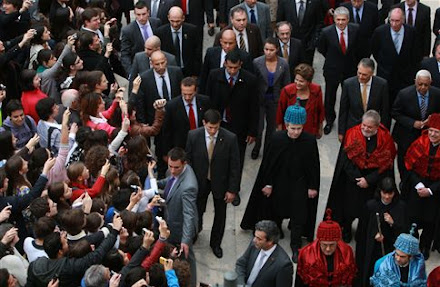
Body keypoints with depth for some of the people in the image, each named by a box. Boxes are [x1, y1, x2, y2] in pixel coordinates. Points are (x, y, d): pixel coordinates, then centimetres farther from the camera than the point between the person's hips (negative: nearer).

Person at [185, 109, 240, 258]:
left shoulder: (230, 138, -22)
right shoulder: (193, 136, -18)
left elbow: (235, 166, -14)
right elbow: (188, 160, -5)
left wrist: (232, 189, -12)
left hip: (220, 182, -1)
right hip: (200, 181, 1)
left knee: (220, 214, 16)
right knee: (197, 210, 20)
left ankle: (215, 243, 39)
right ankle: (195, 230, 53)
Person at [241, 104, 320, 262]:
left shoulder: (309, 141, -20)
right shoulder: (277, 138, -19)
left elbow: (313, 165, -9)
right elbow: (268, 162, -9)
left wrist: (313, 187, -4)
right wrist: (268, 184, -4)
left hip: (299, 184, -1)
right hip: (279, 182, 1)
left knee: (298, 215, 4)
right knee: (277, 208, 23)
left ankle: (296, 246, 22)